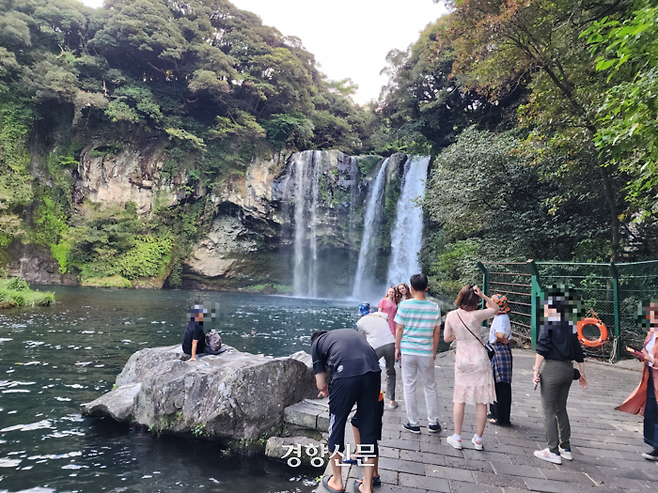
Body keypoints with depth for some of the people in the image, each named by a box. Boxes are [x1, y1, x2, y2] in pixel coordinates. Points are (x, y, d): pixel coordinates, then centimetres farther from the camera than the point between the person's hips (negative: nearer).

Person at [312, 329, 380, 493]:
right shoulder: (351, 332, 35)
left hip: (346, 375, -4)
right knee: (369, 430, 17)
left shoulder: (316, 343, 22)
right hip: (373, 373, 4)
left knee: (336, 427, 17)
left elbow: (321, 385, 15)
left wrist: (328, 392, 37)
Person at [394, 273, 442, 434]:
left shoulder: (404, 305, -9)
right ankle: (433, 422, 22)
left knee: (409, 387, 8)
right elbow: (436, 332, 4)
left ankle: (413, 423, 15)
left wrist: (397, 348, 6)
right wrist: (434, 351, 15)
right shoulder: (434, 307, -2)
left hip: (408, 351, -2)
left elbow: (399, 329, -5)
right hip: (426, 353, 2)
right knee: (430, 387, 15)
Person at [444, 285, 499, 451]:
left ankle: (457, 438, 16)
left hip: (462, 361, 2)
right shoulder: (476, 315, -13)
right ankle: (478, 440, 15)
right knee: (481, 401, 8)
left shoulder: (451, 315, -6)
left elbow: (446, 338, 4)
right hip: (480, 360, -2)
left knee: (459, 399, 13)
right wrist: (483, 295, -6)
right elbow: (495, 308, 5)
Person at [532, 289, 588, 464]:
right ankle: (565, 448, 25)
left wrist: (536, 370, -12)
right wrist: (582, 374, 21)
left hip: (552, 368, -7)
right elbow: (578, 351, 14)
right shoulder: (569, 325, 10)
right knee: (561, 409, 18)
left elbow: (542, 348, -16)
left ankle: (553, 452, 6)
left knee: (549, 411, 2)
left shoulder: (548, 323, -10)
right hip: (568, 369, 7)